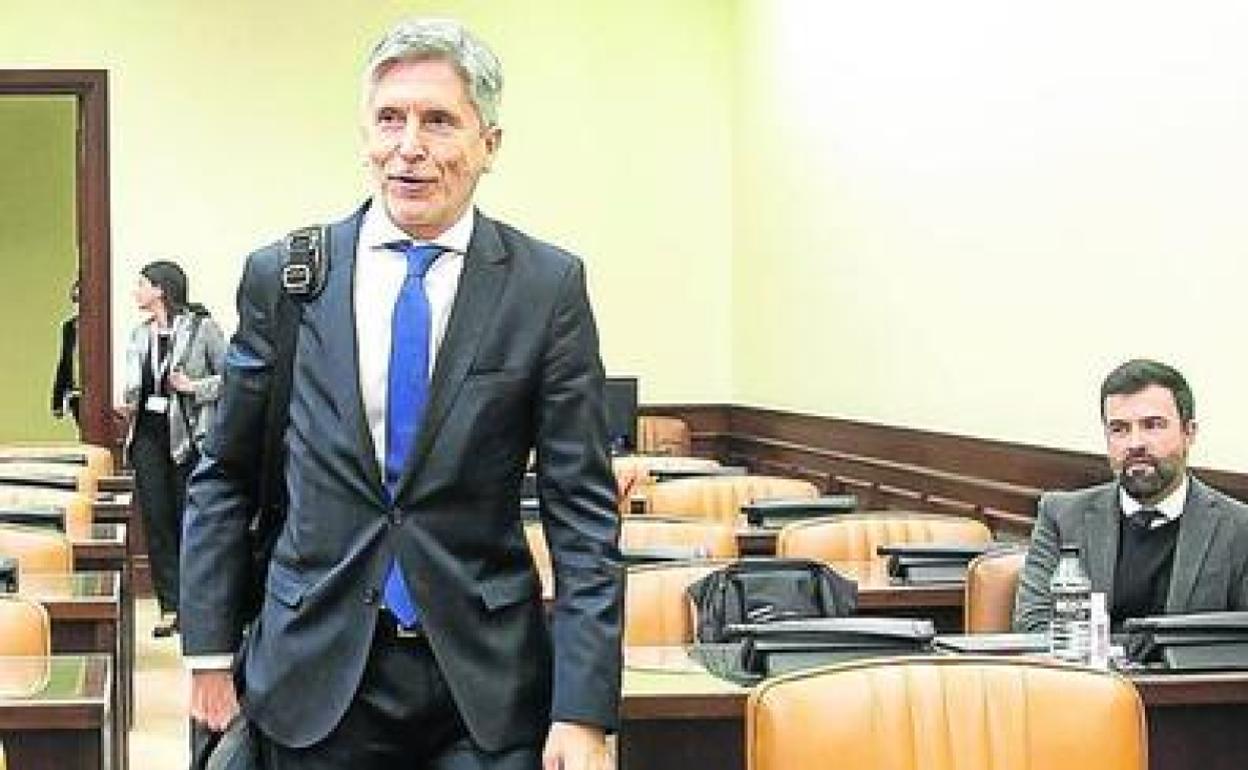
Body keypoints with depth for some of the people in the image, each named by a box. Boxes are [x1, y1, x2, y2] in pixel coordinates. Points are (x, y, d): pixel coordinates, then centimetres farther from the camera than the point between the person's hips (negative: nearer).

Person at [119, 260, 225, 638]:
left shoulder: (201, 327, -6)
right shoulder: (140, 333, 11)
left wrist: (195, 387, -16)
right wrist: (127, 405, 3)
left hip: (188, 436, -5)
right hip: (148, 436, 5)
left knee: (188, 520, 0)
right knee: (156, 520, 3)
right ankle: (170, 605, 8)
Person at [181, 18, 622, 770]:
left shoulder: (549, 286, -3)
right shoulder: (280, 277, 1)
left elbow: (584, 509, -5)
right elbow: (225, 478, 9)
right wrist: (212, 651, 5)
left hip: (486, 681, -1)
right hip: (316, 675, 1)